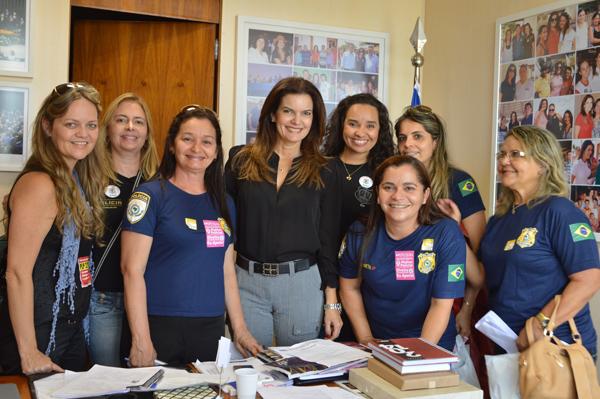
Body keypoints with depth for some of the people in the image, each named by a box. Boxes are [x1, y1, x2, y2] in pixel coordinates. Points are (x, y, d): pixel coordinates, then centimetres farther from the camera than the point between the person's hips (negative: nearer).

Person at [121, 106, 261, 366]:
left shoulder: (224, 204, 11)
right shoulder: (151, 196, -6)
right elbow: (132, 270, -10)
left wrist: (240, 330, 11)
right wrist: (141, 341, -15)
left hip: (211, 329, 5)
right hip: (160, 327, -5)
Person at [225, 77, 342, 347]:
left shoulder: (323, 173, 4)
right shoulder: (241, 161, 3)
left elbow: (328, 239, 4)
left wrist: (332, 303, 2)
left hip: (302, 283, 0)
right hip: (247, 283, 0)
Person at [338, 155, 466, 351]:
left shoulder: (446, 234, -11)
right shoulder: (359, 233, -4)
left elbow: (441, 303, -12)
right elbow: (349, 287, 9)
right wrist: (365, 339, 3)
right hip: (377, 345, 2)